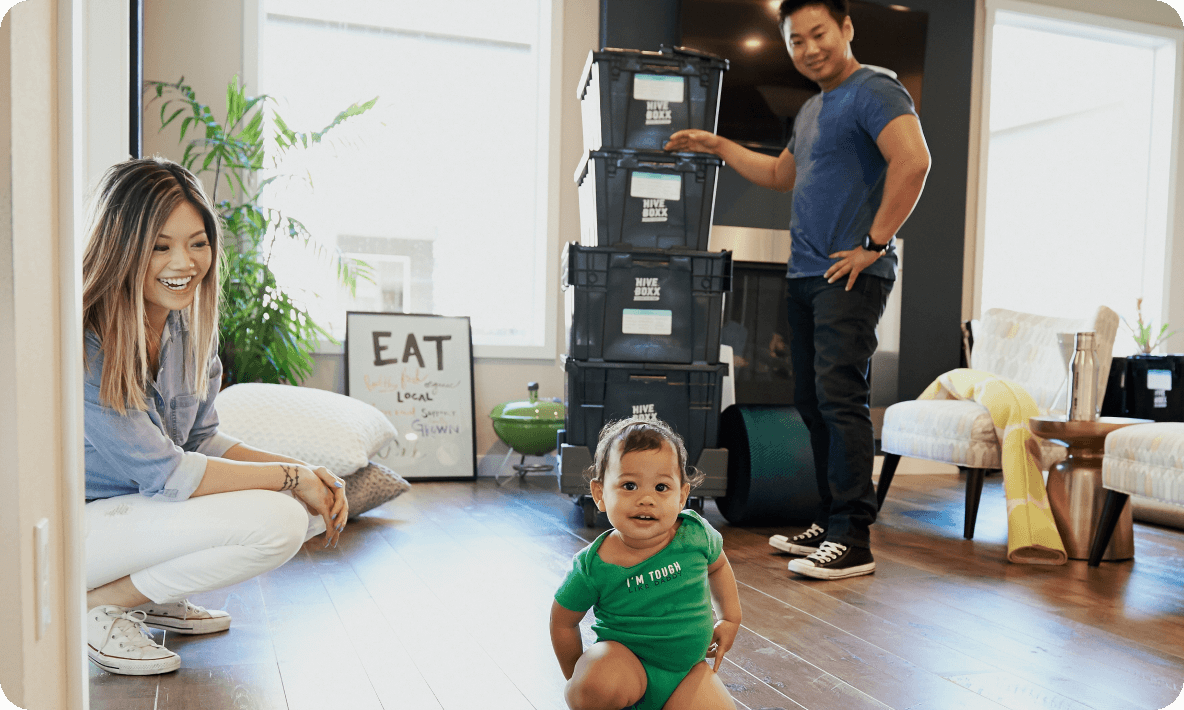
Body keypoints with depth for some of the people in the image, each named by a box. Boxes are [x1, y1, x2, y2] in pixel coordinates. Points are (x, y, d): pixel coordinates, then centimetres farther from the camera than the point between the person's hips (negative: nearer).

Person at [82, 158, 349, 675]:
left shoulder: (190, 324, -1)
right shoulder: (80, 343, -25)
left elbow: (201, 440, 5)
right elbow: (162, 472, -25)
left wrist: (307, 473, -9)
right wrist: (292, 477, -20)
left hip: (144, 506, 8)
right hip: (79, 522, -8)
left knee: (322, 497, -2)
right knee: (275, 521, -27)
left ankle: (159, 599, 10)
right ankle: (98, 605, -6)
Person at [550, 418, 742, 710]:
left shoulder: (696, 533, -14)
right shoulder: (593, 566, -20)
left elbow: (718, 565, 12)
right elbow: (563, 621, -3)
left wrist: (731, 619, 9)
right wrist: (579, 680, 3)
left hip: (687, 667, 3)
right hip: (624, 660, -3)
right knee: (600, 684, -35)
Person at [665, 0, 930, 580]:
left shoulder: (874, 91, -7)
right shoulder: (811, 109, 23)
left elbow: (913, 161, -22)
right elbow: (781, 175, 36)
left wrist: (875, 242, -20)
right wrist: (717, 146, 35)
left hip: (849, 275, -9)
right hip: (805, 273, 9)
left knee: (839, 397, -12)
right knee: (811, 400, 9)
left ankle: (854, 539, -5)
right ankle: (829, 523, 19)